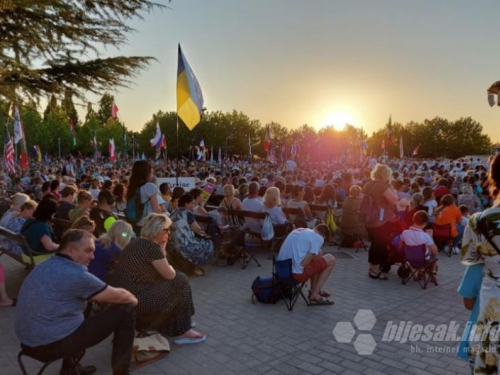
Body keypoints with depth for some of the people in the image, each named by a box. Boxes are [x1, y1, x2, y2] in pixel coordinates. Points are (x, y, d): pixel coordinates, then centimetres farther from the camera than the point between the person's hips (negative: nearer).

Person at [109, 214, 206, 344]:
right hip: (135, 300, -10)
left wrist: (161, 250, 7)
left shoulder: (137, 242, 13)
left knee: (165, 283, 24)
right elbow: (170, 275, -6)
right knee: (180, 281, 1)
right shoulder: (152, 247, -16)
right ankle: (182, 332, 10)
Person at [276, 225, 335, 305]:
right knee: (330, 259, 9)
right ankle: (315, 295, 7)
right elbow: (305, 262, -11)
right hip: (296, 273, -8)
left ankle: (314, 290, 31)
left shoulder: (299, 230, 16)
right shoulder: (319, 238, -4)